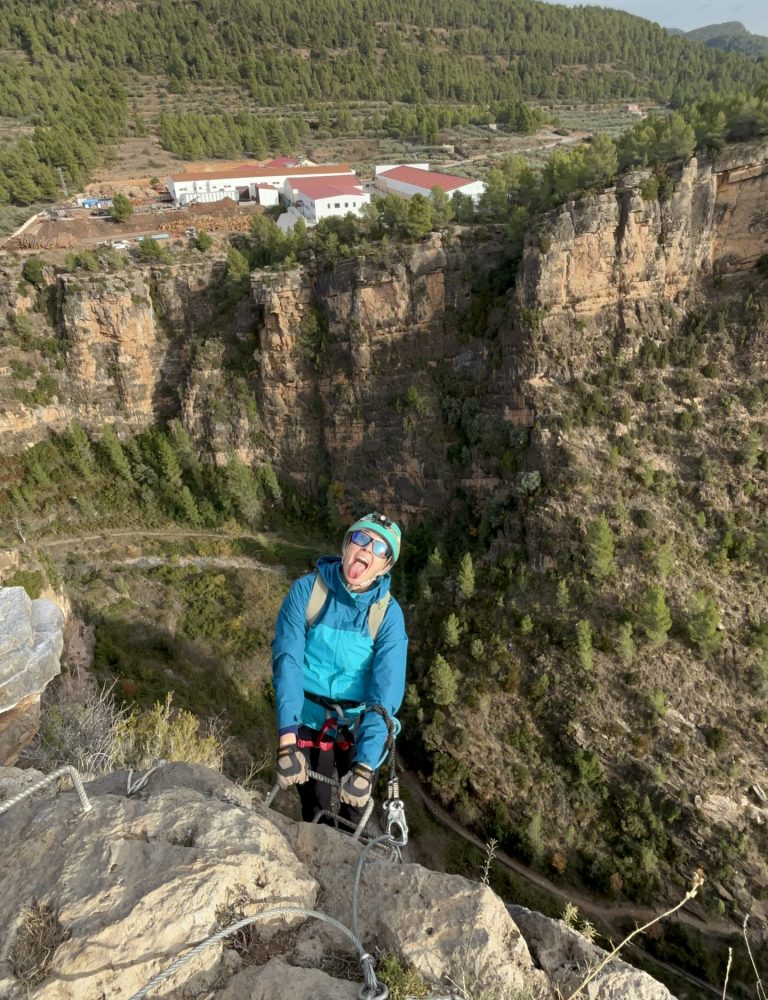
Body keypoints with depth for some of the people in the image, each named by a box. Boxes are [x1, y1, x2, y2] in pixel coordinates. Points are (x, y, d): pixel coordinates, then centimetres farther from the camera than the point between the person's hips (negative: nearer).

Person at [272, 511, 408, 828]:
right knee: (315, 813, 15)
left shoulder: (388, 613, -17)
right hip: (310, 722, 0)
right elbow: (287, 661, -23)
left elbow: (386, 691, -24)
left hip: (360, 727, 0)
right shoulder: (306, 589, -17)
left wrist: (365, 765, -34)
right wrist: (287, 739, -33)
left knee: (354, 812, 18)